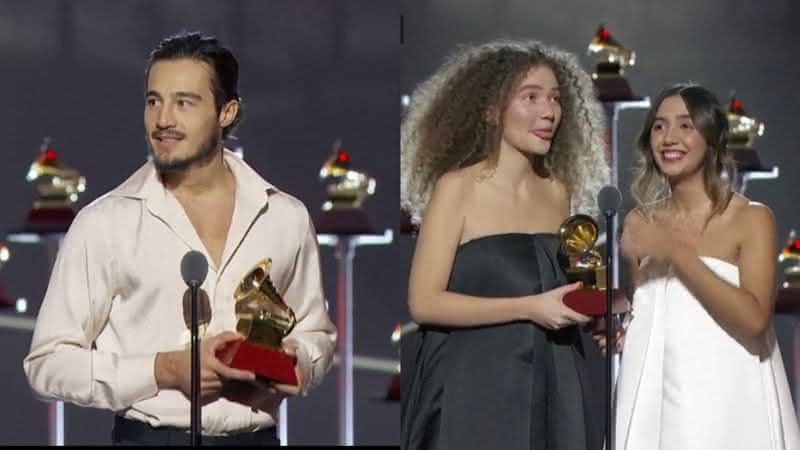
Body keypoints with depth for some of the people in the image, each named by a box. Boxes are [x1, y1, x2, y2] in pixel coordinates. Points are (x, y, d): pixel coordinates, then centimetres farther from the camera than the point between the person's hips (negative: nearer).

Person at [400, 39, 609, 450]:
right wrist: (530, 308, -16)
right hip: (474, 391, -5)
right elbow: (424, 303, -13)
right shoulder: (457, 187, -6)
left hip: (552, 388, 5)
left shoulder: (558, 192, 11)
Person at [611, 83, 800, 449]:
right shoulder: (639, 223, 7)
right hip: (655, 399, 4)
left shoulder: (751, 219, -5)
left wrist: (676, 253, -17)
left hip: (726, 402, -4)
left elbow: (754, 319, -18)